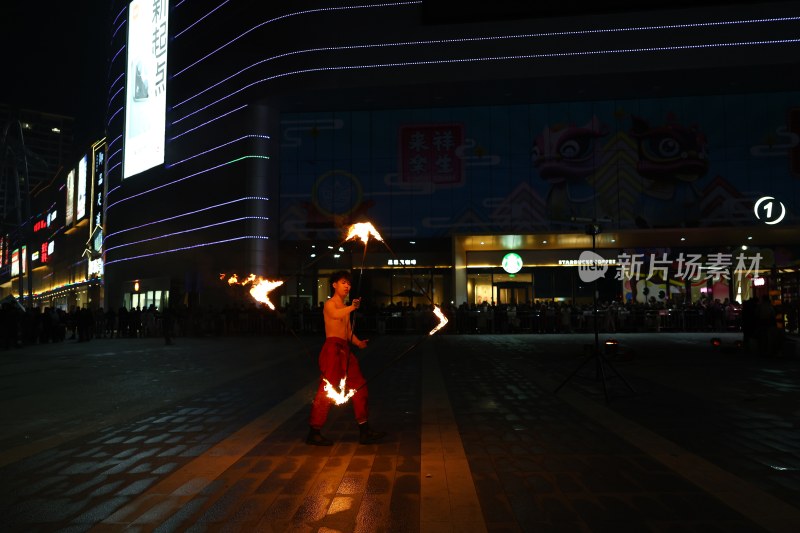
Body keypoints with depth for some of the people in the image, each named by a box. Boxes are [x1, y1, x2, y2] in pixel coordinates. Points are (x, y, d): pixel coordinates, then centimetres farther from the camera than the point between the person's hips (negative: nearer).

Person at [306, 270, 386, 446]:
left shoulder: (345, 307, 21)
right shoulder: (330, 304, -5)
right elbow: (335, 315, -30)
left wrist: (359, 343, 3)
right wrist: (352, 308, -48)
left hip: (345, 350, 9)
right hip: (332, 348, -9)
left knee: (359, 387, 9)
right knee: (327, 389, -8)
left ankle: (364, 430, 16)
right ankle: (314, 432, 3)